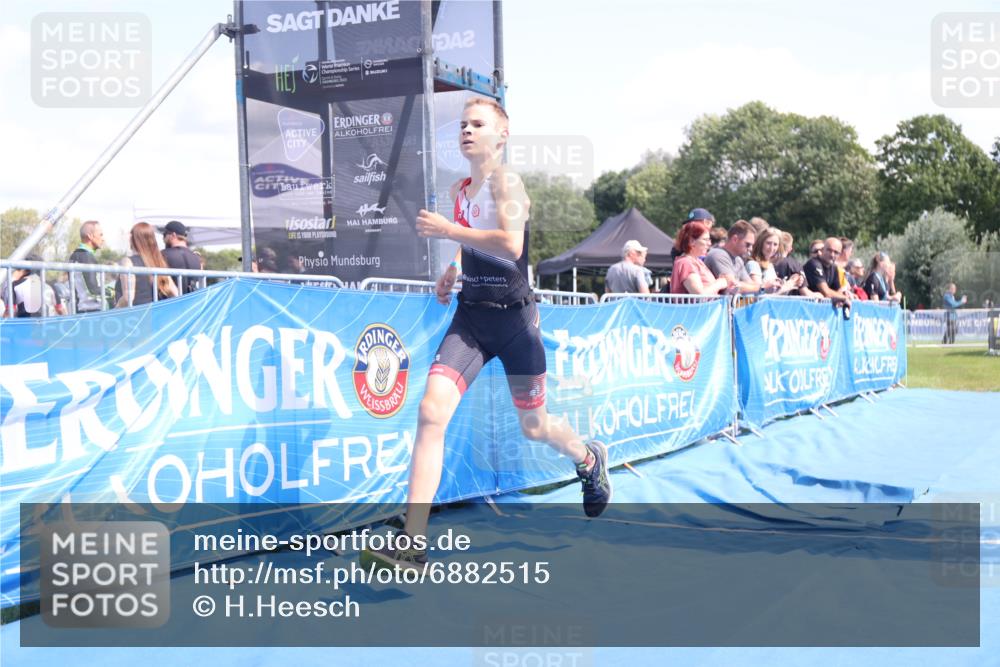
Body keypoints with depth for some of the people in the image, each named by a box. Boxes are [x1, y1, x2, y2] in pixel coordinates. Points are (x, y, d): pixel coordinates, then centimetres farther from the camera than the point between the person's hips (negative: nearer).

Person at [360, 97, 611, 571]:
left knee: (533, 426, 11)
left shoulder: (506, 181, -10)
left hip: (513, 316, -5)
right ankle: (412, 546, -16)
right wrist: (451, 272, 10)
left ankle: (589, 460, 48)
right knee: (431, 411, -15)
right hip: (470, 315, 5)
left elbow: (511, 245, -27)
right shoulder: (459, 191, 11)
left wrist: (446, 230, -23)